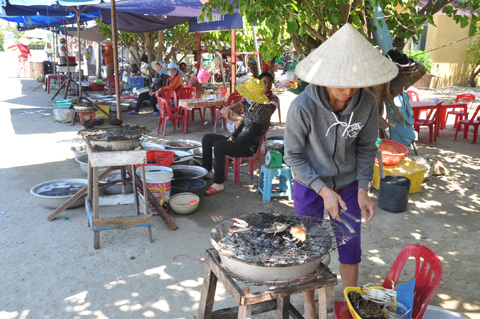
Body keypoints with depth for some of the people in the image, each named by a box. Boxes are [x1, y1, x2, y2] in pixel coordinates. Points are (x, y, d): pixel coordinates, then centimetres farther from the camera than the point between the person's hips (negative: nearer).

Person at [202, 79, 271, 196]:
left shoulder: (261, 110, -18)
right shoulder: (250, 106, 11)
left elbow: (251, 134, -22)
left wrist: (235, 142, -16)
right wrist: (232, 136, 5)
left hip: (250, 146, -10)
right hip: (241, 141, 10)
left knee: (219, 145, -34)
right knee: (207, 139, 9)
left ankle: (218, 184, -30)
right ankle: (206, 171, 20)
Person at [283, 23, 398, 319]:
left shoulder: (367, 103, -18)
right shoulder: (303, 107, -28)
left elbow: (366, 148, -3)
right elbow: (293, 155, -16)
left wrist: (363, 189, -12)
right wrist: (323, 190, -22)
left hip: (349, 184, 2)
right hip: (310, 185, -2)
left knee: (351, 247, 10)